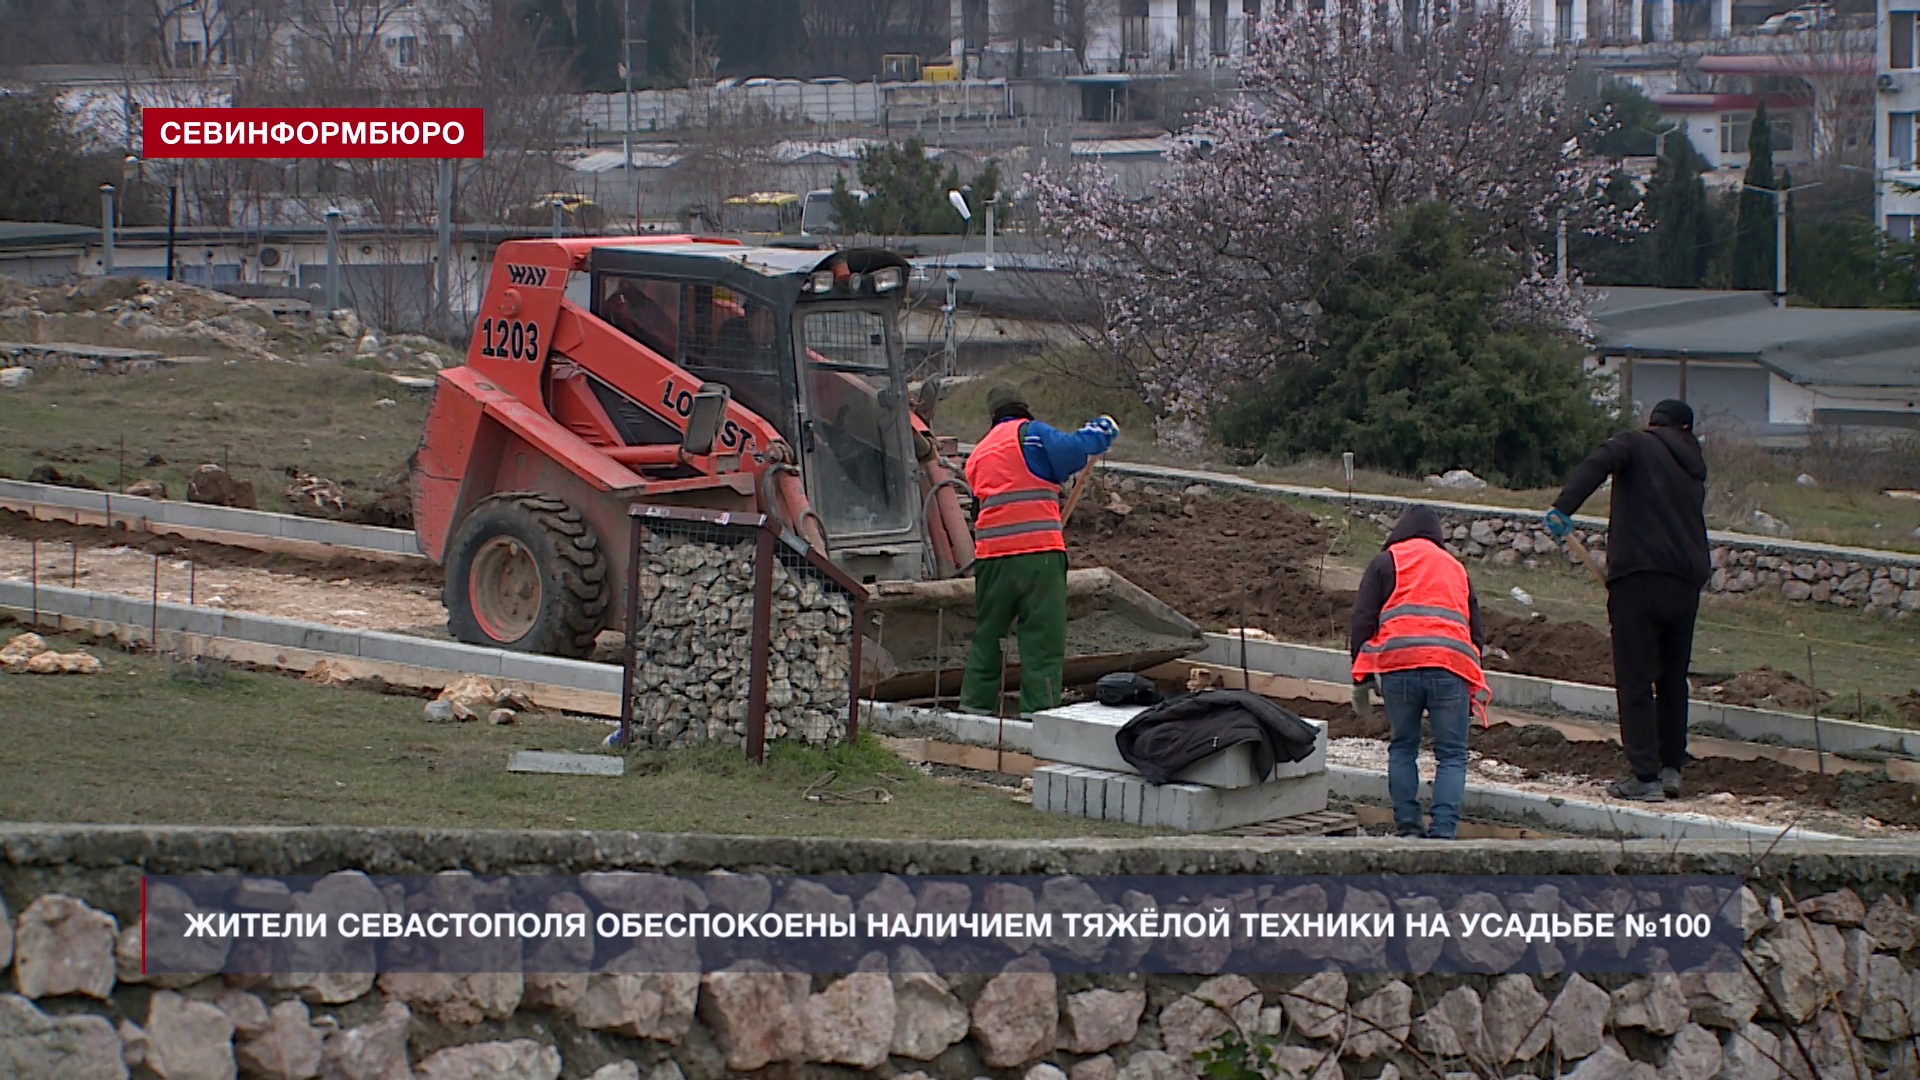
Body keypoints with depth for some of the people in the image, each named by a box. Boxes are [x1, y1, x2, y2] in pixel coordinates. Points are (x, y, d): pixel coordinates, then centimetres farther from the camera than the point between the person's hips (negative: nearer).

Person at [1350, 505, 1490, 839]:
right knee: (1452, 755, 4)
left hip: (1398, 662, -1)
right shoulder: (1455, 568, 26)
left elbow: (1363, 619, 7)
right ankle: (1443, 830, -10)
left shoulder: (1387, 561, 16)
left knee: (1403, 748, 15)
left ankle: (1407, 824, 7)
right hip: (1451, 664, 1)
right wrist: (1475, 688, 36)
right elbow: (1476, 630, 28)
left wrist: (1361, 675, 12)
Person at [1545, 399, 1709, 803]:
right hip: (1685, 583, 5)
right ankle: (1672, 767, 22)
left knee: (1635, 681, -3)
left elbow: (1596, 466, -15)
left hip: (1637, 576, -5)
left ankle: (1646, 776, -6)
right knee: (1673, 680, 19)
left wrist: (1563, 508, -24)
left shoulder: (1636, 444, 5)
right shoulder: (1693, 470, 23)